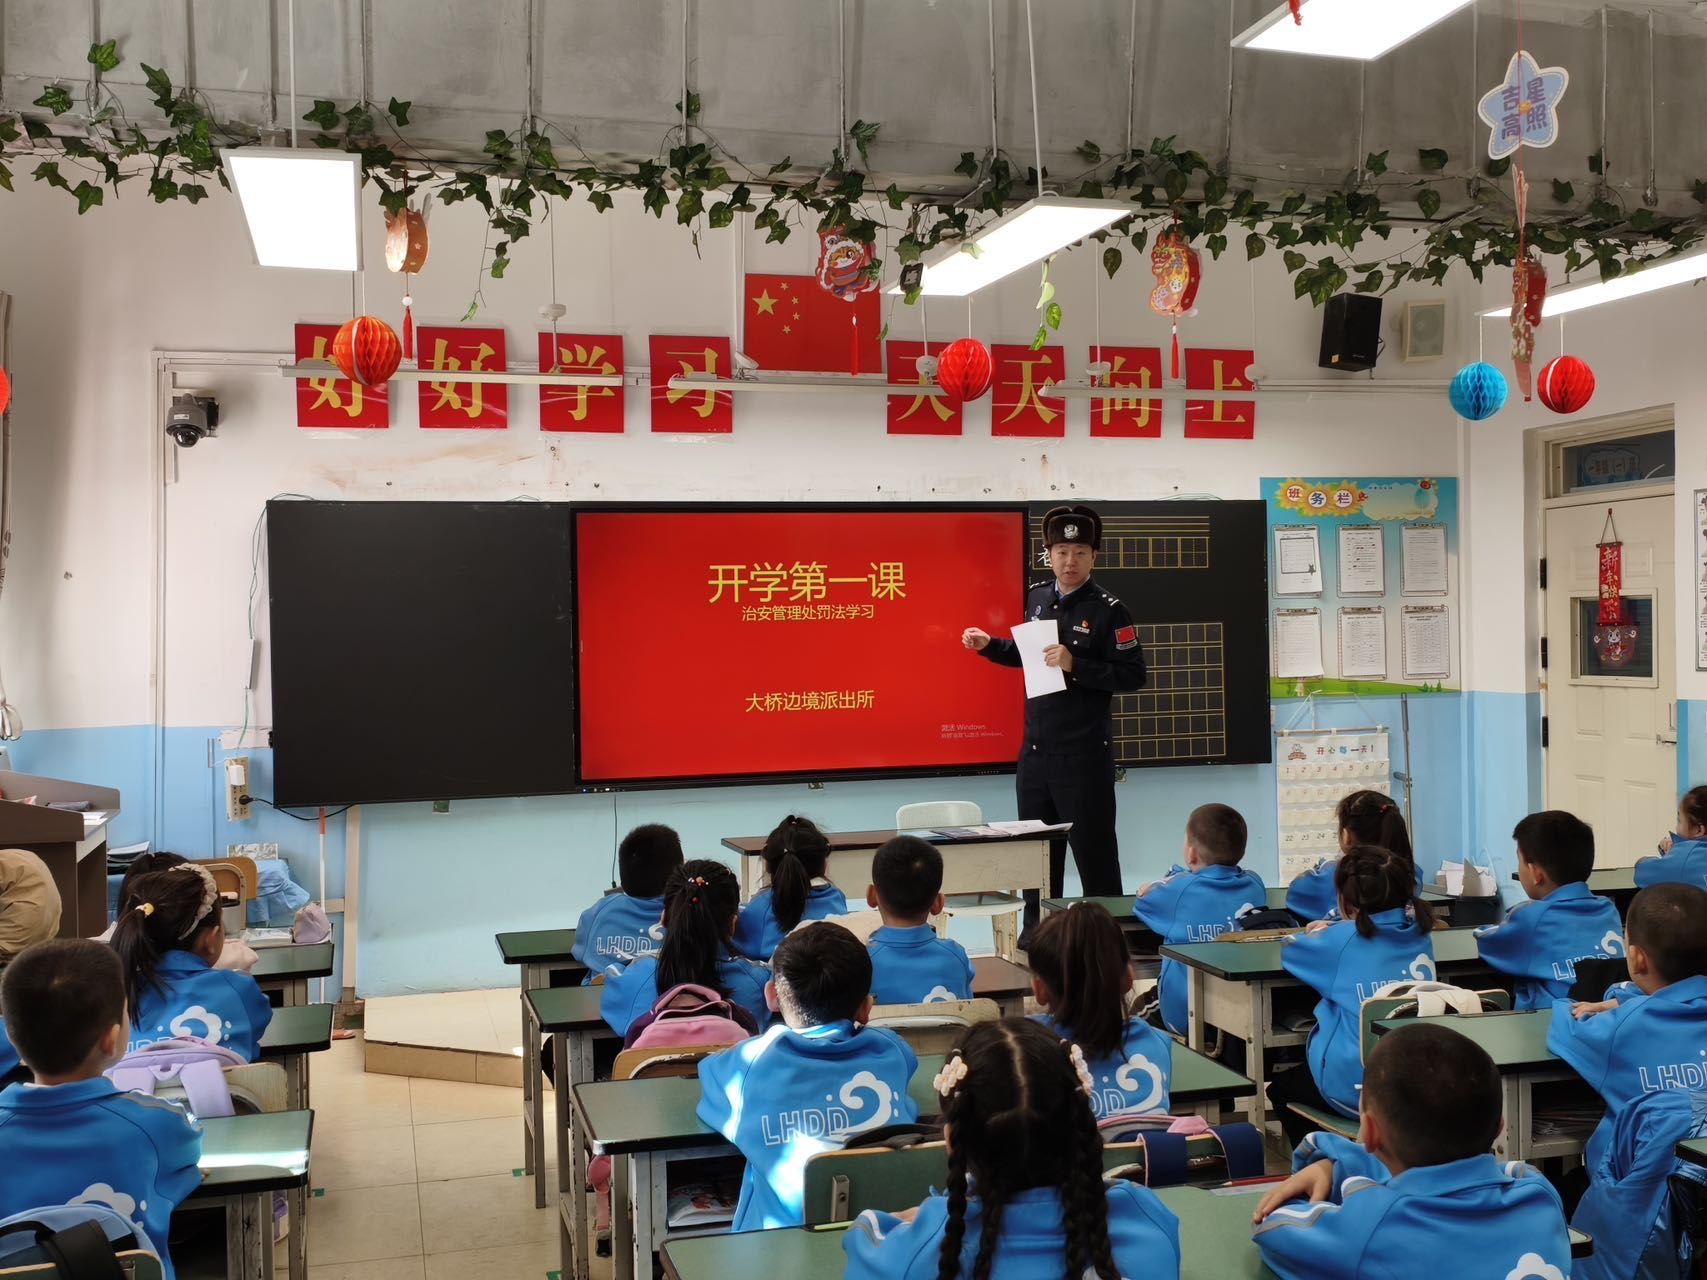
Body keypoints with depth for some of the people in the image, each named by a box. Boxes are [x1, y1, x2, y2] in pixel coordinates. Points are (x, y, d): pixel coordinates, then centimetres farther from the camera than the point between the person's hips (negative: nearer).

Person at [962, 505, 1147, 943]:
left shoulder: (1108, 610, -11)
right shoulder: (1036, 596, 8)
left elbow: (1133, 675, -15)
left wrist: (1075, 665, -23)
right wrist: (988, 645, 8)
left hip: (1085, 753, -6)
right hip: (1035, 747, 6)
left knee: (1093, 849, 0)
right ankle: (1036, 930, 27)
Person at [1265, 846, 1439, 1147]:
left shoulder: (1343, 939, -12)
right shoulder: (1420, 936, 2)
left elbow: (1288, 950, 5)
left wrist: (1316, 936, 25)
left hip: (1355, 1091, -6)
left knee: (1280, 1086, 27)